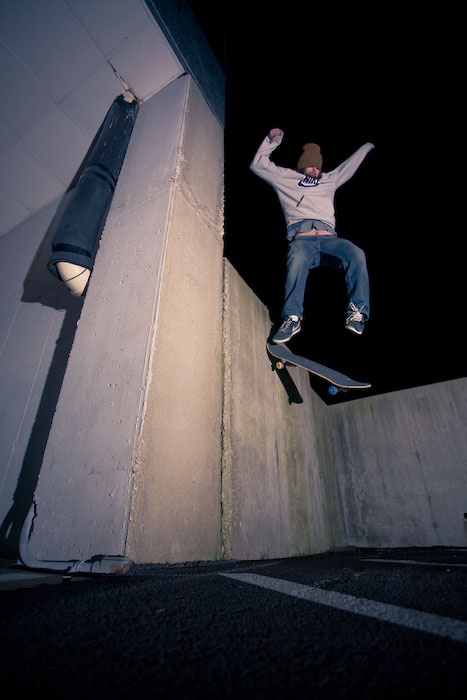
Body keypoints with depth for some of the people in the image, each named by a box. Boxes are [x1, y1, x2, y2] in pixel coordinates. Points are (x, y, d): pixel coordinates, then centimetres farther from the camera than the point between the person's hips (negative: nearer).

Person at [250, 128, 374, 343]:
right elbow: (259, 165, 31)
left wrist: (366, 147, 65)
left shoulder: (329, 180, 39)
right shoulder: (286, 177, 29)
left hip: (329, 238, 3)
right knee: (297, 261, -39)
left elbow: (350, 165, 55)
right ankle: (292, 318, -37)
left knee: (356, 255, -28)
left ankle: (357, 313, -29)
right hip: (301, 238, -3)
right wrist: (271, 142, 27)